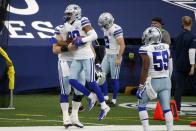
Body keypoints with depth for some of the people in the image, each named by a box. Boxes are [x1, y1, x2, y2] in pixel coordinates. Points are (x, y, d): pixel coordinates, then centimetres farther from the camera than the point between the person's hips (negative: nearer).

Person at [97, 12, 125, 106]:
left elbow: (122, 45, -21)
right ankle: (105, 97, 11)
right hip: (107, 56, 9)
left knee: (114, 79, 0)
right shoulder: (106, 29, 7)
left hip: (115, 56, -9)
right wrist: (105, 54, 17)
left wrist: (118, 58, -22)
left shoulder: (116, 30, -20)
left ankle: (114, 100, 9)